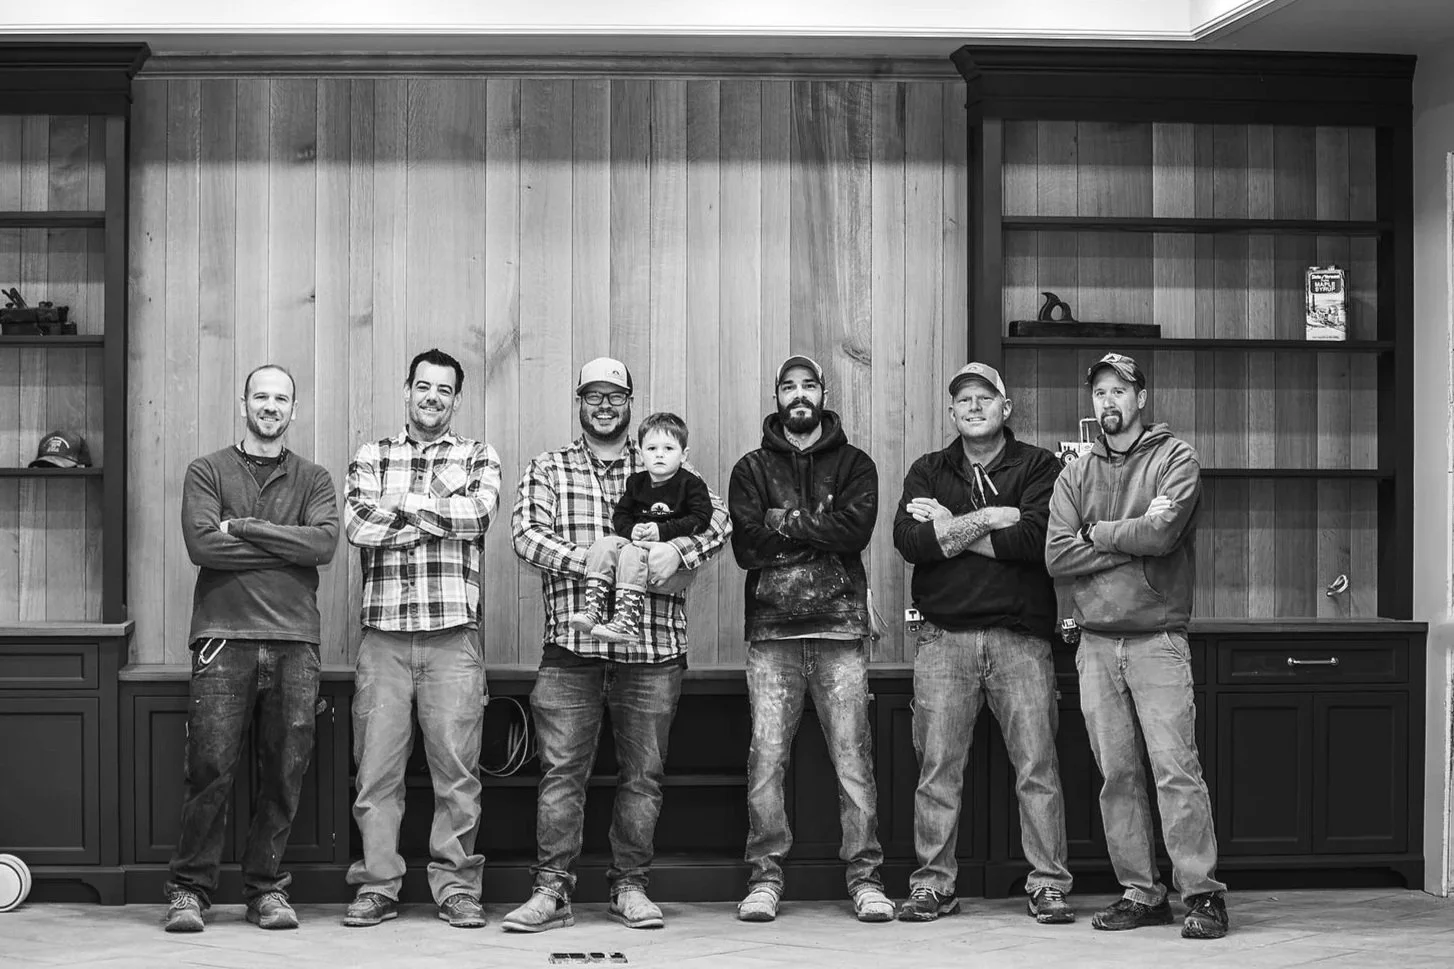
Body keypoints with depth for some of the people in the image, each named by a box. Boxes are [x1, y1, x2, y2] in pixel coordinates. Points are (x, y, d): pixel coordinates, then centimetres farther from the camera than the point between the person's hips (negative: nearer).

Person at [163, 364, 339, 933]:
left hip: (294, 641, 2)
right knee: (210, 768, -6)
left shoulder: (313, 480, 15)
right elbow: (202, 544, -6)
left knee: (285, 772, 2)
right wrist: (286, 547, -4)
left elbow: (325, 543, -4)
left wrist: (242, 528, -6)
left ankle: (267, 888, 13)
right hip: (224, 636, -2)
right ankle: (189, 888, 4)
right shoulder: (207, 472, 10)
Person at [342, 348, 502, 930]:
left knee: (456, 767, -1)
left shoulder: (478, 458, 12)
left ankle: (456, 888, 7)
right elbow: (357, 527, -4)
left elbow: (476, 517, -8)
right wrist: (442, 507, -6)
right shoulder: (371, 458, 14)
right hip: (383, 633, 1)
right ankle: (376, 886, 8)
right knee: (376, 767, 0)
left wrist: (399, 502, -5)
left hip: (453, 634, -1)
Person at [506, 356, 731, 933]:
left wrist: (678, 549, -18)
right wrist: (591, 561, -17)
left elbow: (718, 519, 3)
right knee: (561, 770, -2)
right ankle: (551, 891, 2)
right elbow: (526, 535, -3)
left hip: (654, 647, 1)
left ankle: (630, 887, 15)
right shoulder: (547, 470, 12)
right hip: (571, 646, -1)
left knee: (643, 772, 5)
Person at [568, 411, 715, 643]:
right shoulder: (636, 483, 18)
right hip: (634, 539, 6)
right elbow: (619, 515, 16)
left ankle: (627, 620, -41)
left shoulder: (691, 484, 2)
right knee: (603, 545, -20)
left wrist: (662, 531, -17)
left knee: (632, 553, -33)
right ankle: (593, 608, -29)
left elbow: (700, 519, -8)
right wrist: (631, 529, -9)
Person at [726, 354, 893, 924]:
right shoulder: (752, 469, 14)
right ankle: (765, 875, 3)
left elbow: (856, 528, -5)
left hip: (840, 625, 0)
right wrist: (819, 532, -4)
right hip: (771, 627, 0)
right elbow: (746, 545, -1)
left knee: (852, 753, -3)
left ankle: (865, 876, 1)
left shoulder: (854, 465, 14)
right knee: (766, 753, -4)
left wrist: (785, 523, -4)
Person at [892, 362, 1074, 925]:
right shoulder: (928, 472, 15)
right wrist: (988, 520, -7)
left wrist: (952, 529, -5)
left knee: (1037, 766, -3)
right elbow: (908, 541, -3)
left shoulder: (1039, 468, 8)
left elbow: (1034, 539, -10)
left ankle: (1049, 884, 4)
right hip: (943, 636, 2)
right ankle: (933, 885, 9)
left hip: (1020, 637, -2)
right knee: (937, 767, 1)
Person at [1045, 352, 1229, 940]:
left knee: (1175, 768, -10)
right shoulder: (1076, 474, 14)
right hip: (1096, 642, 4)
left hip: (1158, 639, -4)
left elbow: (1162, 533, -14)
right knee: (1117, 774, 4)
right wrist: (1134, 542, -7)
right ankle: (1141, 893, 10)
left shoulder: (1175, 458, 3)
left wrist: (1096, 533, -1)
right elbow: (1057, 556, 0)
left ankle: (1201, 893, -6)